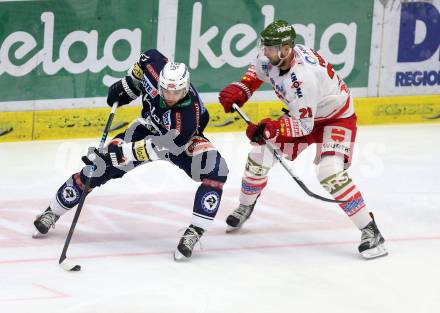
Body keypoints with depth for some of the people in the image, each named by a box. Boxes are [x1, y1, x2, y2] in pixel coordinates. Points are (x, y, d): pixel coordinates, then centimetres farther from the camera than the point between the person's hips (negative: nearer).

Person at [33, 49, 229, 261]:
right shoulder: (155, 67, -30)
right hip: (148, 127, 4)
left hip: (183, 141, -4)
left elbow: (155, 148, -40)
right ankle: (52, 212, 11)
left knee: (215, 171, -31)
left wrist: (116, 155, -43)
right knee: (100, 166, -7)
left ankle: (194, 233, -24)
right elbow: (148, 57, -4)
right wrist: (128, 85, -3)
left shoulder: (189, 117, -42)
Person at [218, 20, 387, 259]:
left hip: (337, 117, -8)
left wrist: (270, 129, -45)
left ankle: (370, 231, -21)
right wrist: (239, 91, -5)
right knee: (260, 154, 4)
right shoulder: (272, 57, -16)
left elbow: (304, 125, -35)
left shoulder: (303, 77, -40)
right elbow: (257, 71, 10)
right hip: (303, 112, 8)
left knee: (330, 172, -27)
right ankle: (245, 207, 30)